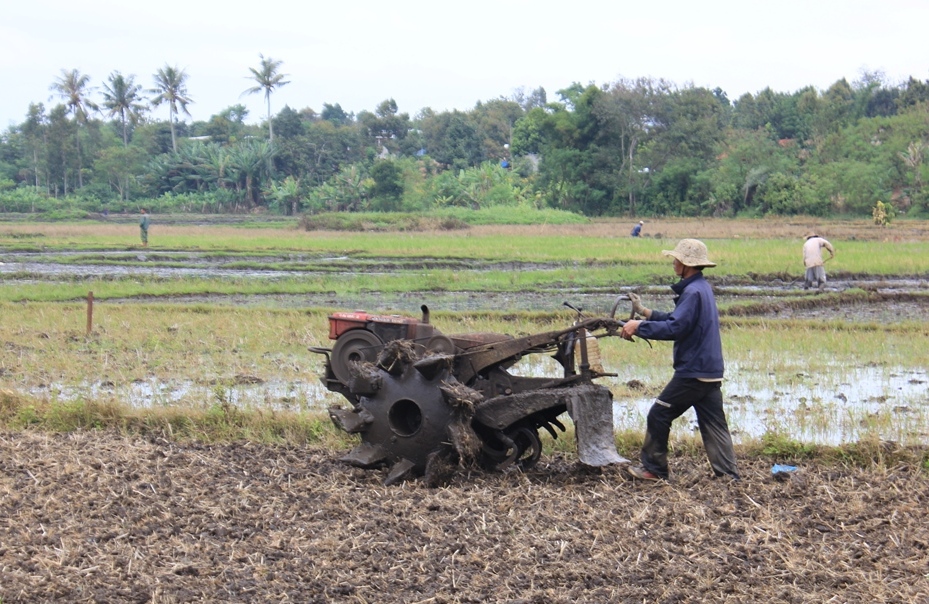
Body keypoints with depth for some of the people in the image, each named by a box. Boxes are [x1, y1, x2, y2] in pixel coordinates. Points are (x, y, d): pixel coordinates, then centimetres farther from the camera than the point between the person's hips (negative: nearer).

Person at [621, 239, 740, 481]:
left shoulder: (694, 292, -17)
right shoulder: (702, 288, 15)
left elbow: (674, 327, -26)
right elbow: (677, 319, 22)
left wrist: (639, 326, -18)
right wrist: (644, 312, 20)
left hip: (693, 372, -10)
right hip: (710, 371, 10)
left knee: (658, 415, 2)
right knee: (713, 424, 8)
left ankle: (653, 468, 10)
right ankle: (728, 474, 6)